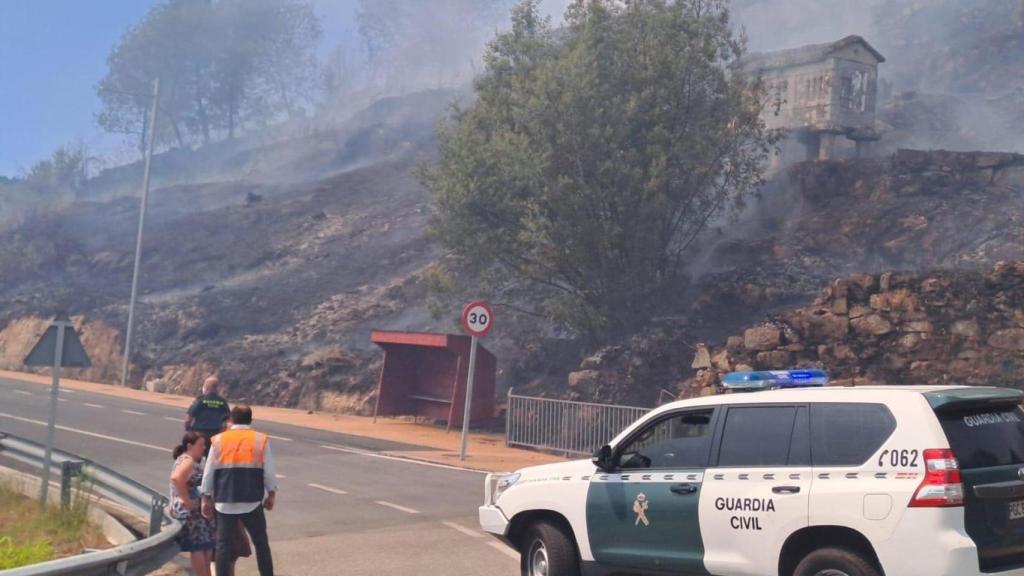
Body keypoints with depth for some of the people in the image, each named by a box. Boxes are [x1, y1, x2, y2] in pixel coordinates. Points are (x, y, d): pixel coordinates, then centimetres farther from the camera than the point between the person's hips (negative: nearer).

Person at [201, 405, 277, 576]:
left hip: (225, 503, 1)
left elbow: (208, 473, 6)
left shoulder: (218, 440, 3)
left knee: (223, 544, 8)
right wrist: (271, 495, 13)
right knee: (261, 543, 12)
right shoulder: (261, 440, 0)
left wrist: (207, 499, 15)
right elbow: (269, 472, 0)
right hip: (252, 502, -1)